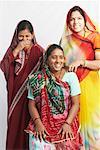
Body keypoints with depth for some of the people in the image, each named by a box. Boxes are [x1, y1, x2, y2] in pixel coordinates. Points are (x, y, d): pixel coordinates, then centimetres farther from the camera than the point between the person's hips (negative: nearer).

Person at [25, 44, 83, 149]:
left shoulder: (71, 76, 3)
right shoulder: (37, 79, 5)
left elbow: (75, 103, 1)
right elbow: (32, 104, 5)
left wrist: (67, 124, -10)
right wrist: (38, 123, -10)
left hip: (66, 126, 0)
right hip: (43, 126, 0)